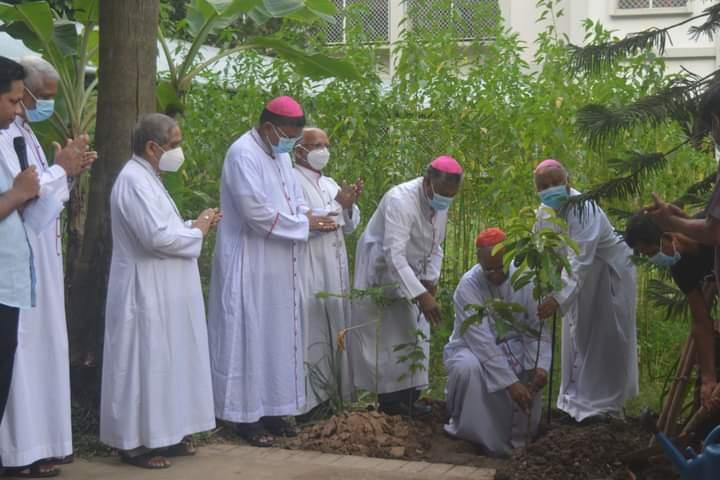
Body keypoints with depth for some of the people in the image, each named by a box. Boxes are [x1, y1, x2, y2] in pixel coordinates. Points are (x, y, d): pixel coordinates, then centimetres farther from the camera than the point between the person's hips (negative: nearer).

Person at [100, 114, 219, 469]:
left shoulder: (146, 178, 14)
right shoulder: (134, 180, -18)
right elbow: (157, 237, -26)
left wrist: (194, 225, 6)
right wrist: (197, 231, -11)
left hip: (161, 292, 10)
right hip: (145, 293, -10)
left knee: (164, 362, 14)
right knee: (146, 364, -3)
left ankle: (163, 434, 21)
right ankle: (135, 442, 5)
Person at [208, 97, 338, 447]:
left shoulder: (280, 154, 12)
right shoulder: (243, 154, -16)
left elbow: (295, 200, 18)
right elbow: (258, 213, -22)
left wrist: (309, 218, -4)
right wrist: (305, 225, -14)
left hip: (279, 267, 9)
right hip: (250, 266, -9)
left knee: (278, 337, 11)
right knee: (250, 337, -3)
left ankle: (272, 409, 20)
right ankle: (246, 415, 5)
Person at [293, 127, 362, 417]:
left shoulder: (330, 184, 19)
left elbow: (349, 226, 15)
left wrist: (349, 206, -4)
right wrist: (338, 207, -16)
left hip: (335, 270, 8)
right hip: (309, 272, -8)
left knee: (334, 331, 10)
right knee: (313, 332, -9)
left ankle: (334, 393, 17)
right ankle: (310, 401, -5)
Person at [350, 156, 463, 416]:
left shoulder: (441, 203, -5)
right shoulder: (400, 200, -30)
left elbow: (435, 247, 8)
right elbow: (394, 255, -37)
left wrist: (430, 280, -7)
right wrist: (421, 295, -41)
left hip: (409, 275, 8)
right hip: (380, 273, -7)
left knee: (413, 335, 6)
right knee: (384, 338, -4)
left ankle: (407, 397, 13)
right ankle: (390, 401, 3)